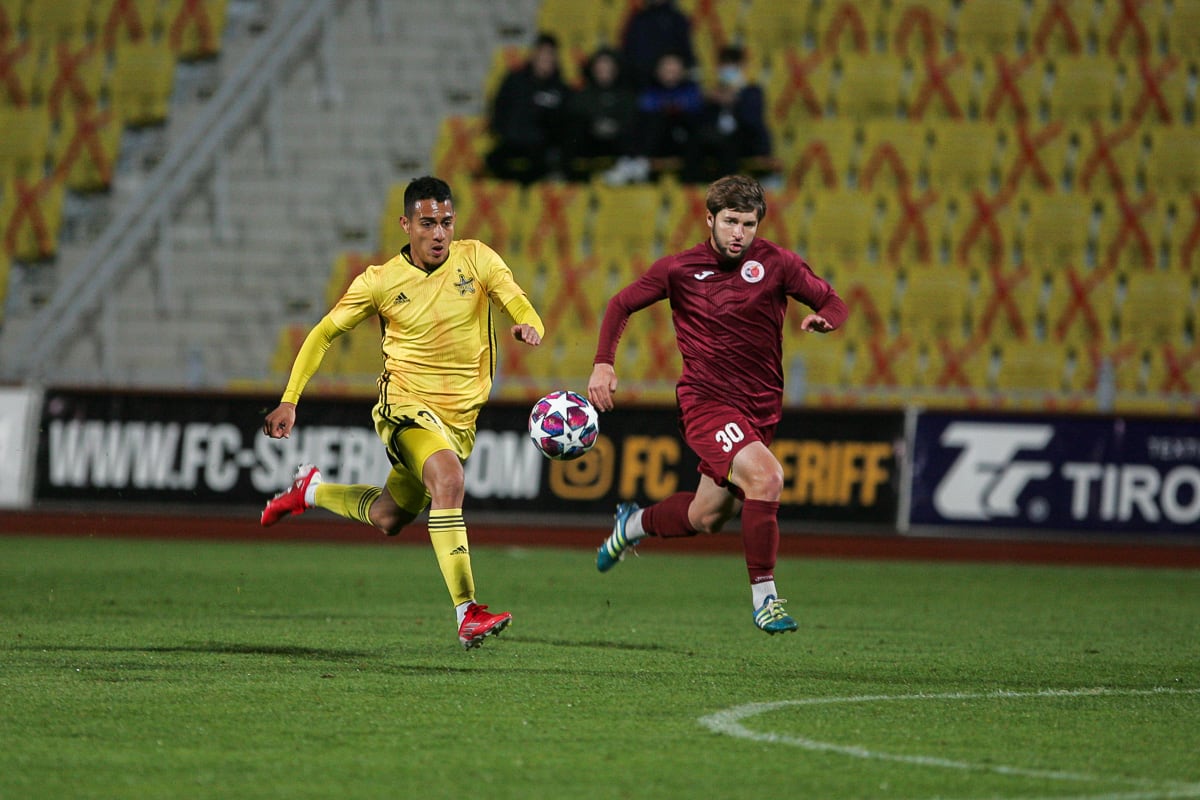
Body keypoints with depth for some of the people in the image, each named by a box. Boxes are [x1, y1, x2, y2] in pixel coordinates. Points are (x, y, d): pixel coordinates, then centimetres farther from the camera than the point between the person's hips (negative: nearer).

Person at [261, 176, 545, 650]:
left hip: (460, 416, 4)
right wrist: (289, 401, -4)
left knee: (388, 519, 17)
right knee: (448, 477, -33)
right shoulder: (381, 281, -7)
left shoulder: (477, 259, -3)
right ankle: (468, 615, -36)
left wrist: (529, 327, -36)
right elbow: (323, 334, 3)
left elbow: (519, 305, -11)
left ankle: (312, 490, 47)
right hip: (404, 403, -4)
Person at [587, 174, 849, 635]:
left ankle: (634, 525, 44)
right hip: (705, 402, -4)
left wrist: (823, 318, -24)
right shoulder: (679, 269, -3)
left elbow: (833, 303, 0)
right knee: (765, 476, -28)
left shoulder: (776, 263, -2)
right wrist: (603, 364, -3)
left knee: (706, 518, 12)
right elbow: (621, 304, 10)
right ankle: (764, 598, -21)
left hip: (760, 408, 4)